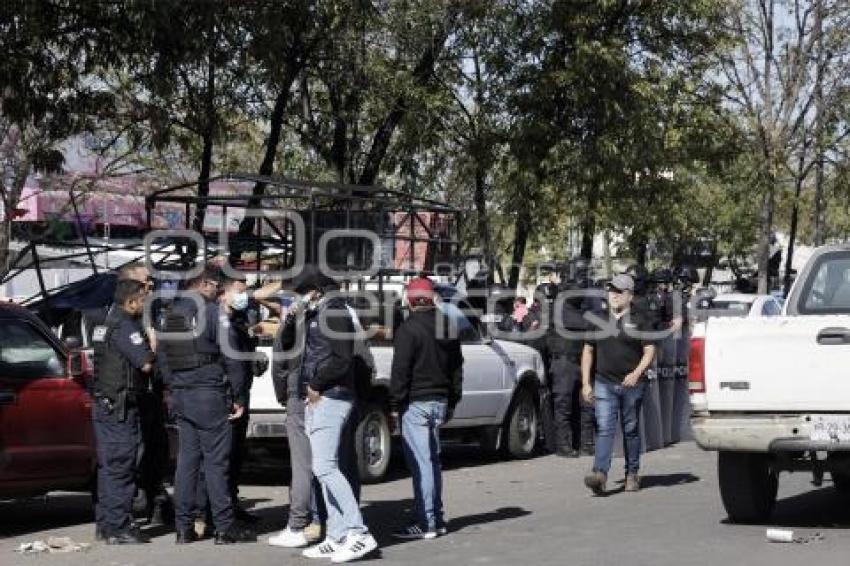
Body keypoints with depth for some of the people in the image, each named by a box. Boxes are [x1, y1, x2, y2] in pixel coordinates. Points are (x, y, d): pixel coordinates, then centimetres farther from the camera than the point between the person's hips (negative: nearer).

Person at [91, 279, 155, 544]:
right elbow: (146, 363, -20)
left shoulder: (106, 324, 16)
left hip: (103, 402, 10)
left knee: (108, 465, 14)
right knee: (121, 465, -8)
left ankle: (106, 522, 20)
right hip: (121, 405, -10)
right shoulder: (125, 326, -15)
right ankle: (119, 528, -8)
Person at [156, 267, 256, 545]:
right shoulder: (212, 312, -10)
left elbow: (161, 356, 17)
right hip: (209, 394, -7)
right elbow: (231, 357, -12)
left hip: (180, 395, 7)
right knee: (216, 461, -3)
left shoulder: (169, 314, 12)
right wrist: (238, 396, -5)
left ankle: (184, 527, 12)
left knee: (187, 459, 11)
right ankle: (224, 527, 1)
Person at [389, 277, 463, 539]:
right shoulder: (448, 328, 12)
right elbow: (457, 367, 18)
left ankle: (426, 523, -8)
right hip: (440, 401, 8)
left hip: (416, 403, -8)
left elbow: (400, 370, -15)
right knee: (432, 460, 16)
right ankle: (437, 519, 20)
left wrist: (395, 404, -10)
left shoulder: (409, 329, -12)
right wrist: (452, 401, 23)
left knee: (421, 463, -7)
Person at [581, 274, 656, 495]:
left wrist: (637, 373, -15)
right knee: (604, 429, -11)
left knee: (631, 430, 8)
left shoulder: (639, 322, 4)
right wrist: (586, 382, 6)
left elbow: (650, 350, 0)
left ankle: (632, 474, 20)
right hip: (604, 384, 1)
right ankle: (600, 474, -22)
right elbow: (588, 351, 14)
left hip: (632, 384, -1)